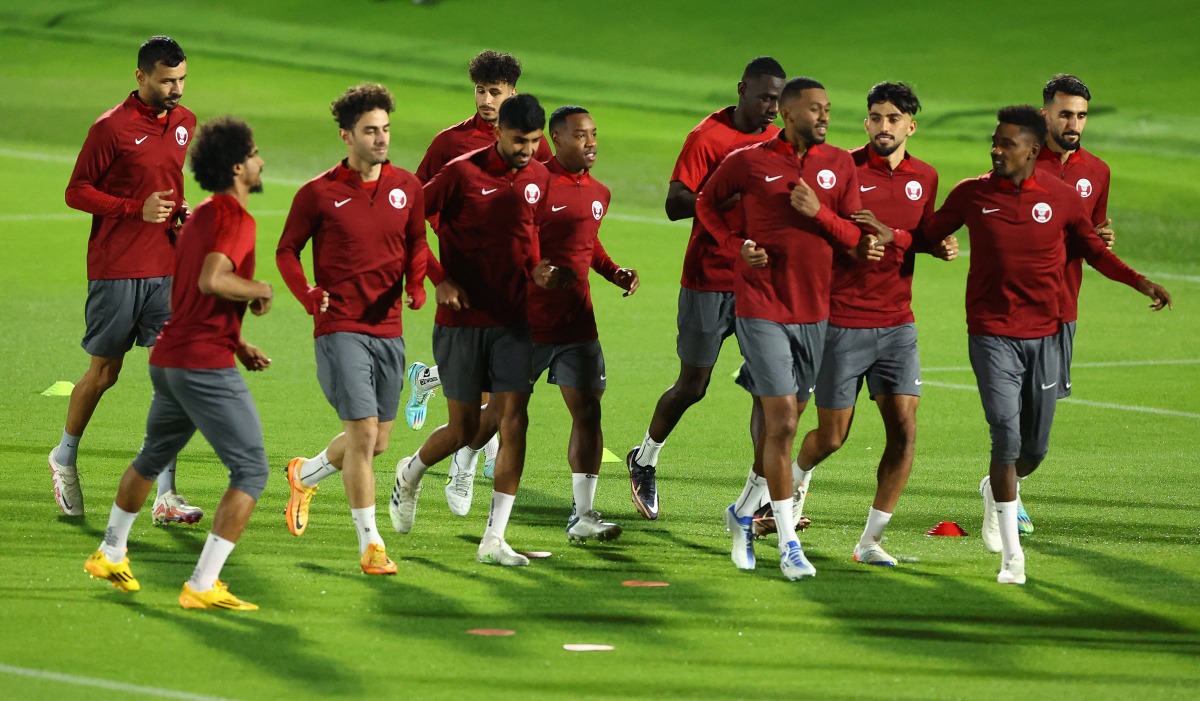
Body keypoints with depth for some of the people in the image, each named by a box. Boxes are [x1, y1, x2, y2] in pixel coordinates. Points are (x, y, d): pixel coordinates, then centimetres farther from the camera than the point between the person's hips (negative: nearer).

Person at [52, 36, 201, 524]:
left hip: (167, 269, 5)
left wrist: (180, 211, 7)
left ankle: (166, 496, -6)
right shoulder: (112, 128, -10)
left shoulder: (184, 122, 10)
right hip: (116, 270, -5)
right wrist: (137, 209, -18)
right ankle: (65, 457, 32)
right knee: (104, 373, 5)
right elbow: (76, 191, -8)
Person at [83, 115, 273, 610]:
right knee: (251, 471, -6)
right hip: (206, 365, -10)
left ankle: (110, 554, 42)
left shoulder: (200, 216, 17)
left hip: (167, 361, 10)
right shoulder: (236, 220, -14)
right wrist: (259, 290, -13)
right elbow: (212, 280, -30)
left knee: (153, 458, 28)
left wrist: (239, 345, 19)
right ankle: (202, 586, -12)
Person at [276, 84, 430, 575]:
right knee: (363, 432, -13)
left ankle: (305, 475, 42)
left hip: (388, 328, 5)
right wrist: (307, 294, -15)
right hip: (340, 328, -5)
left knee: (377, 441, 12)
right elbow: (287, 250, 3)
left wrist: (416, 283, 0)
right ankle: (370, 545, -5)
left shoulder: (407, 188, 5)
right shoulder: (319, 193, -6)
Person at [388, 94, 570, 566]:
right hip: (462, 318, -4)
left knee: (513, 419, -8)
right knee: (467, 429, 2)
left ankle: (494, 540, -6)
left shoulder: (539, 179, 5)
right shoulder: (462, 173, -10)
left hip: (512, 319, 4)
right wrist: (439, 280, -11)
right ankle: (410, 474, 36)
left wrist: (538, 269, -1)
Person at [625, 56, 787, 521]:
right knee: (692, 386, 5)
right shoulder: (708, 137, -10)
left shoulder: (776, 139, 8)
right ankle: (644, 461, 31)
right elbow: (675, 205, -16)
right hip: (709, 280, -5)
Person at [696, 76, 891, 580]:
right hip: (762, 307, -4)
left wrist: (819, 213, -15)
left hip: (814, 309, 4)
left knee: (784, 420, 14)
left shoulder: (840, 165, 5)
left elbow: (854, 237, 4)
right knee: (782, 420, -13)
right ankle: (788, 544, -9)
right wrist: (738, 245, -3)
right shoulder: (748, 161, -3)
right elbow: (706, 202, 13)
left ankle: (744, 511, 38)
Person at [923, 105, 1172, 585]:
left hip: (1043, 335, 2)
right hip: (993, 333, -2)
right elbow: (930, 236, 9)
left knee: (1035, 446, 9)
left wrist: (1139, 283, 0)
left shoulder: (1060, 197, 0)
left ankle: (997, 490, 46)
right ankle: (1011, 554, -7)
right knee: (1007, 434, -14)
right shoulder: (972, 194, -3)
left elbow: (1093, 250, 12)